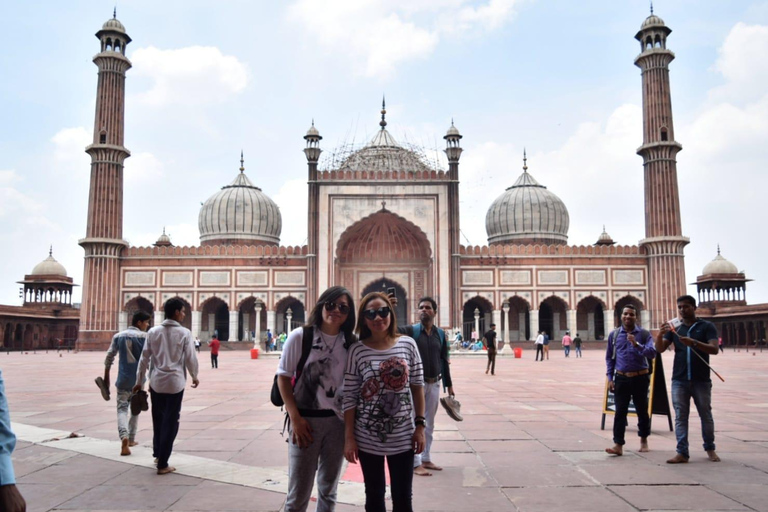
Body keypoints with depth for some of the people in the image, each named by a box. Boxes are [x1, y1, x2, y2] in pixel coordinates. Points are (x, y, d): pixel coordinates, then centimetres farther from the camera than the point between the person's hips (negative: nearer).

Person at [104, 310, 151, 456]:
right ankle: (131, 439, 23)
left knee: (122, 408, 0)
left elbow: (109, 357, 7)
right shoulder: (144, 336, -5)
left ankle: (124, 437, -23)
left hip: (123, 379, 1)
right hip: (138, 379, -1)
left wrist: (106, 377, 15)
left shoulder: (118, 336, 6)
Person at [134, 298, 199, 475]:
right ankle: (162, 464, 4)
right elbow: (190, 358, -4)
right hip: (175, 382, -4)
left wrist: (139, 381, 12)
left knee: (158, 418, 20)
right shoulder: (184, 333, -7)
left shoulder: (153, 331, 2)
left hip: (156, 381, 4)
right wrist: (194, 376, 13)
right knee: (170, 421, 2)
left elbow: (144, 358, 4)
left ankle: (158, 453, 33)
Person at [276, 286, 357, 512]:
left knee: (329, 489, 17)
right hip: (306, 419, -3)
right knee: (299, 493, 3)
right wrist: (295, 418, -12)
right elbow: (283, 378, -6)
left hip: (338, 420, 3)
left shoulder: (350, 342, 1)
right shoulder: (300, 336, -9)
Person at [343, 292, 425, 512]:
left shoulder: (408, 344, -2)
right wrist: (349, 437, -6)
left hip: (403, 436, 1)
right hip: (368, 437, -1)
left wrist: (420, 425, 0)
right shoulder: (357, 350, -6)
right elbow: (349, 397, -5)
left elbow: (417, 386, 3)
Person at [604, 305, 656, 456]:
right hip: (621, 378, 1)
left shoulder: (644, 334, -1)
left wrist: (637, 345, -26)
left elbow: (652, 354, -12)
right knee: (620, 411, -5)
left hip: (640, 378, -1)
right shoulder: (614, 335, 5)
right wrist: (610, 377, 4)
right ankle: (618, 445, -7)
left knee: (642, 410, 12)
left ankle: (644, 440, 31)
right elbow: (609, 357, 10)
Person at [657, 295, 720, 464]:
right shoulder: (675, 328, 8)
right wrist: (660, 335, -20)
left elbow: (714, 349, -12)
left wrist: (694, 343, -28)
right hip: (679, 380, 2)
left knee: (706, 415, 10)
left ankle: (710, 449, 26)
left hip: (701, 380, -2)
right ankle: (682, 452, 2)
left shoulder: (707, 326, 1)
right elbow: (660, 349, 0)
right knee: (680, 417, 1)